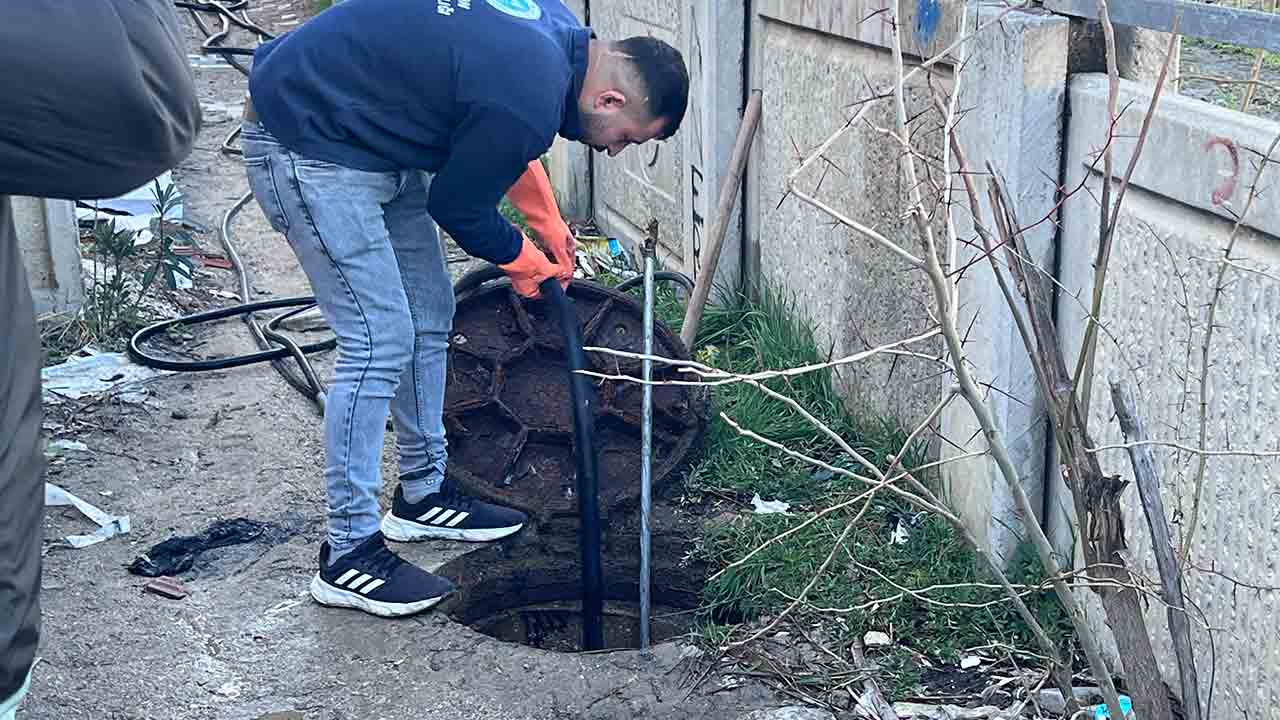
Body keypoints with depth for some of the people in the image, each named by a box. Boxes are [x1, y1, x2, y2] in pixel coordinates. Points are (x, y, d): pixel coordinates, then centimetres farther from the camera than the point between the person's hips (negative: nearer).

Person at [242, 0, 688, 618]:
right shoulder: (530, 100, -28)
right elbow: (457, 207, -12)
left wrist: (550, 227, 19)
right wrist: (525, 262, 6)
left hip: (370, 139, 10)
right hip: (304, 146, -10)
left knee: (428, 317, 13)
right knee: (380, 342, -11)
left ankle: (422, 494, 27)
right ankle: (347, 556, -2)